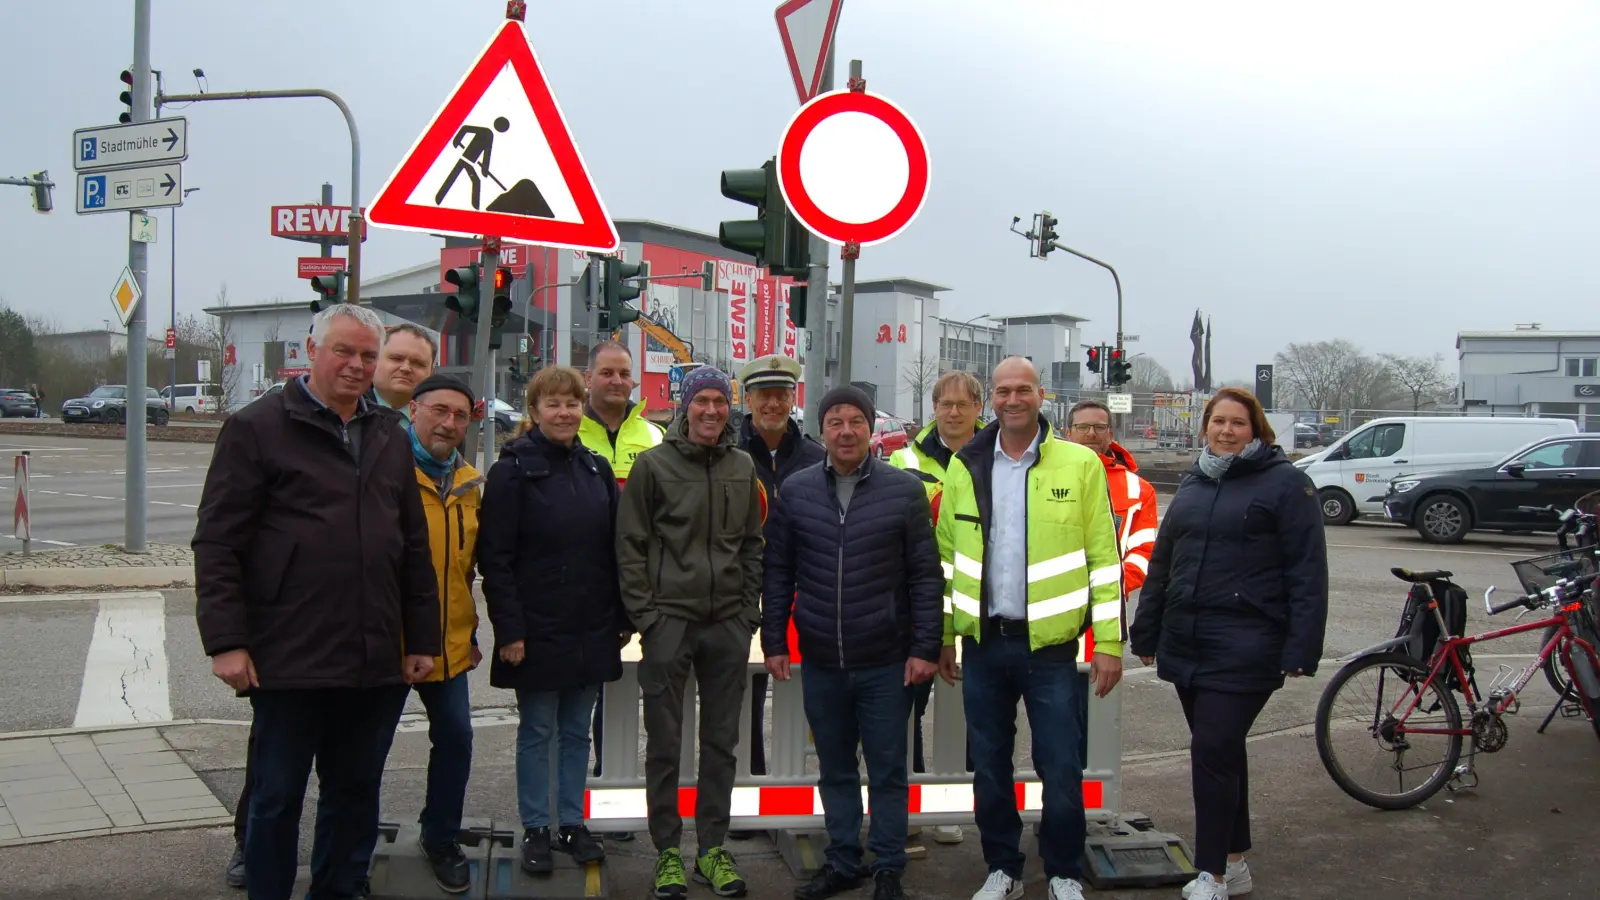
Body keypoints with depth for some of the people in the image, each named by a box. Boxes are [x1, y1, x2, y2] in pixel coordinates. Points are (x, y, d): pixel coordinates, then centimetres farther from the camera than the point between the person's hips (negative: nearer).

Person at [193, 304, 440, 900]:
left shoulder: (390, 438, 14)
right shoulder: (257, 428, -3)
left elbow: (414, 548, 15)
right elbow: (217, 542, -7)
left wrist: (422, 638, 11)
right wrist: (225, 640, -13)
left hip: (375, 663, 5)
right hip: (289, 660, -5)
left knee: (355, 794, 15)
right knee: (277, 797, 7)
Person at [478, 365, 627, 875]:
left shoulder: (596, 468, 8)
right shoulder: (513, 469, -8)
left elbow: (614, 549, 12)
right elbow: (495, 557, -11)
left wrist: (622, 617, 8)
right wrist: (509, 629, -16)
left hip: (592, 631, 5)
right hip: (538, 631, -5)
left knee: (577, 731, 13)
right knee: (536, 732, 7)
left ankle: (572, 824, 25)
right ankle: (535, 830, 19)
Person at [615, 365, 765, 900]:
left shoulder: (743, 467, 9)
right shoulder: (653, 464, -2)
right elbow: (630, 546, -2)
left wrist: (749, 610, 7)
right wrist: (644, 613, -8)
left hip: (729, 622, 3)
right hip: (669, 619, -3)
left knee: (721, 741, 10)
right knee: (664, 743, 5)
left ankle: (713, 848, 22)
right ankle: (667, 850, 17)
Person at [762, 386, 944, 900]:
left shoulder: (905, 490, -3)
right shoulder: (795, 491, 3)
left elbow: (926, 575, -2)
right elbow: (778, 572, 8)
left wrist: (926, 647, -6)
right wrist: (774, 641, 4)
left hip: (886, 663, -2)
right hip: (821, 663, 2)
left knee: (888, 771, 8)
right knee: (835, 770, 15)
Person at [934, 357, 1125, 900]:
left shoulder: (1079, 464, -3)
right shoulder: (965, 466, 5)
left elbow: (1104, 558, -3)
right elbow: (946, 556, 10)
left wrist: (1109, 641, -6)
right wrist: (942, 636, 8)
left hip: (1050, 642, -3)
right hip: (982, 642, 3)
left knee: (1061, 768, 3)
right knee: (988, 767, 12)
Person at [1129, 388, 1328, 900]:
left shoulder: (1285, 484, -5)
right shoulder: (1193, 484, 15)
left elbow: (1308, 573, -10)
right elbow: (1162, 563, 19)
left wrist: (1300, 651, -15)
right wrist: (1146, 634, 18)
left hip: (1244, 650, -7)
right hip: (1186, 646, 7)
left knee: (1213, 752, -10)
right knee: (1222, 751, 15)